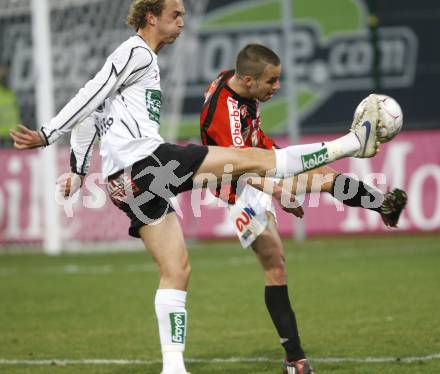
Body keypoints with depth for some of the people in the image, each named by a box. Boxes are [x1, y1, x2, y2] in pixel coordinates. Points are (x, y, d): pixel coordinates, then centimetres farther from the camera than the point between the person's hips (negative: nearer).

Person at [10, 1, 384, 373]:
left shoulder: (135, 57, 27)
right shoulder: (138, 53, -3)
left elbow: (89, 113, 27)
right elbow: (92, 95, -12)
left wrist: (78, 169, 24)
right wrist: (47, 135, -17)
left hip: (125, 182, 10)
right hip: (146, 160, -10)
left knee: (176, 271, 8)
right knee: (255, 159, -7)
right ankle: (353, 142, -3)